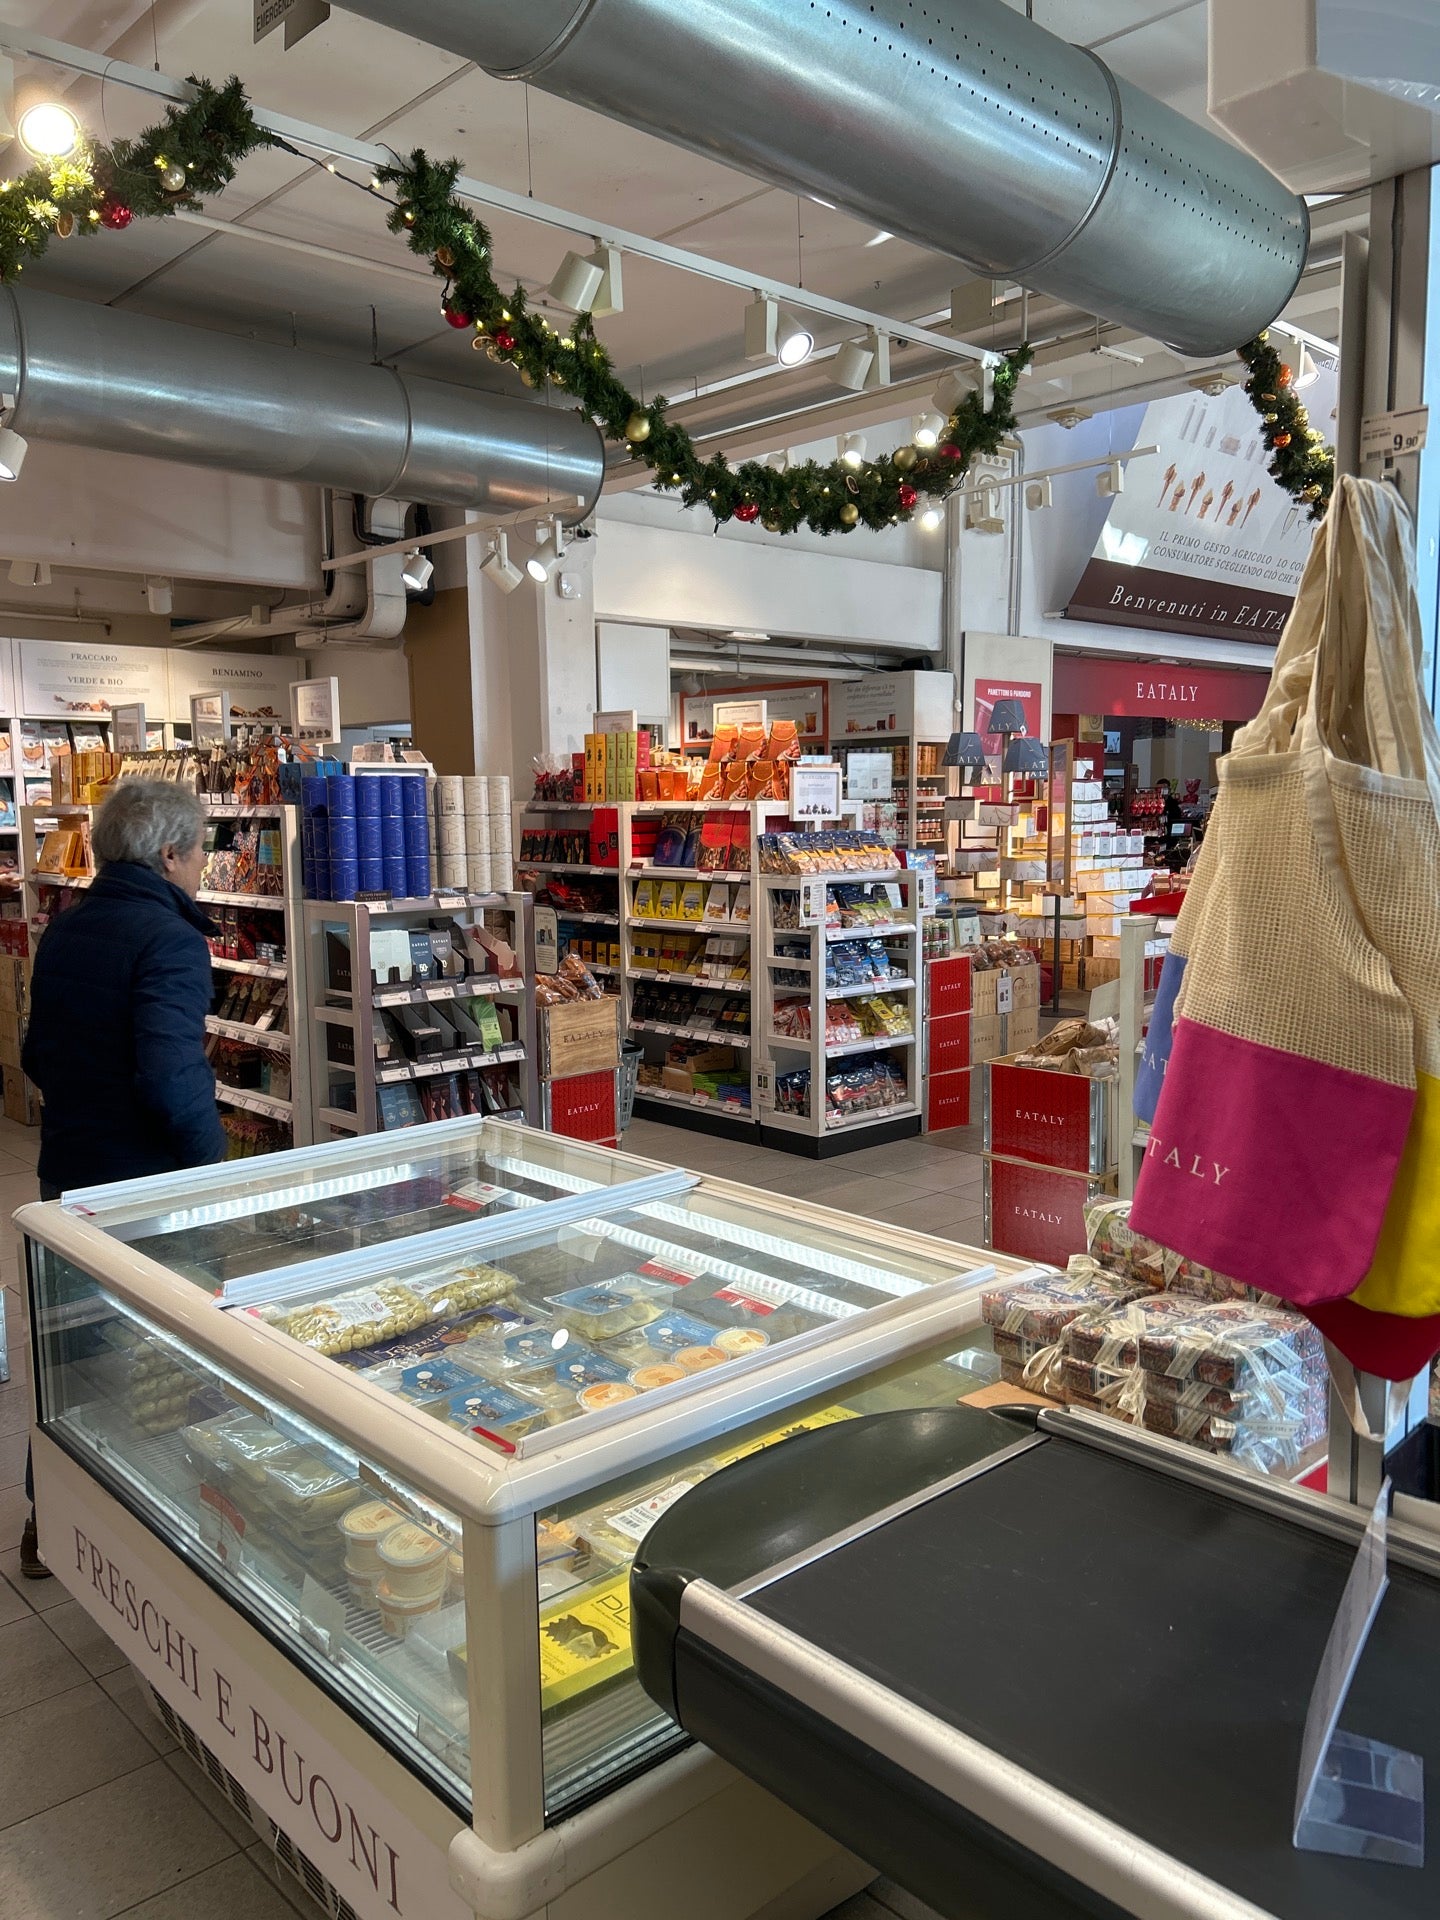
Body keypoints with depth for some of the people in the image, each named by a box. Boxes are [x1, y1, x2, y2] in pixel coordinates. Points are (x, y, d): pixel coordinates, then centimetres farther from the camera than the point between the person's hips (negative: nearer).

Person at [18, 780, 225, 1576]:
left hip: (67, 1171, 8)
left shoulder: (62, 933, 7)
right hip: (148, 1182, -7)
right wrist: (213, 1156, -15)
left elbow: (38, 1055, 14)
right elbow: (171, 1076, -28)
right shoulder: (169, 940, -20)